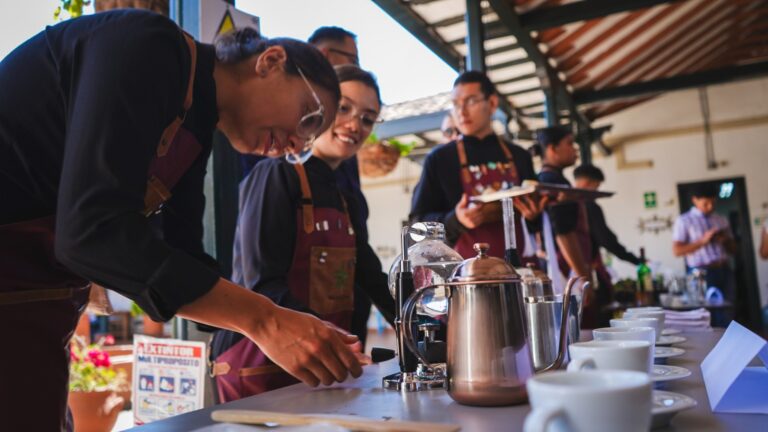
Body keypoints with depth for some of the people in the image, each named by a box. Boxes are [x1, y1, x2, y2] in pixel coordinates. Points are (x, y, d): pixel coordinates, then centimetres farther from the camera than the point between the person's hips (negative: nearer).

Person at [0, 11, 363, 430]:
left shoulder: (194, 134, 8)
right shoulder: (147, 47, -18)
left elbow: (182, 255, 9)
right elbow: (93, 229, -29)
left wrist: (285, 330, 0)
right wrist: (264, 320, -27)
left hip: (35, 309, 9)